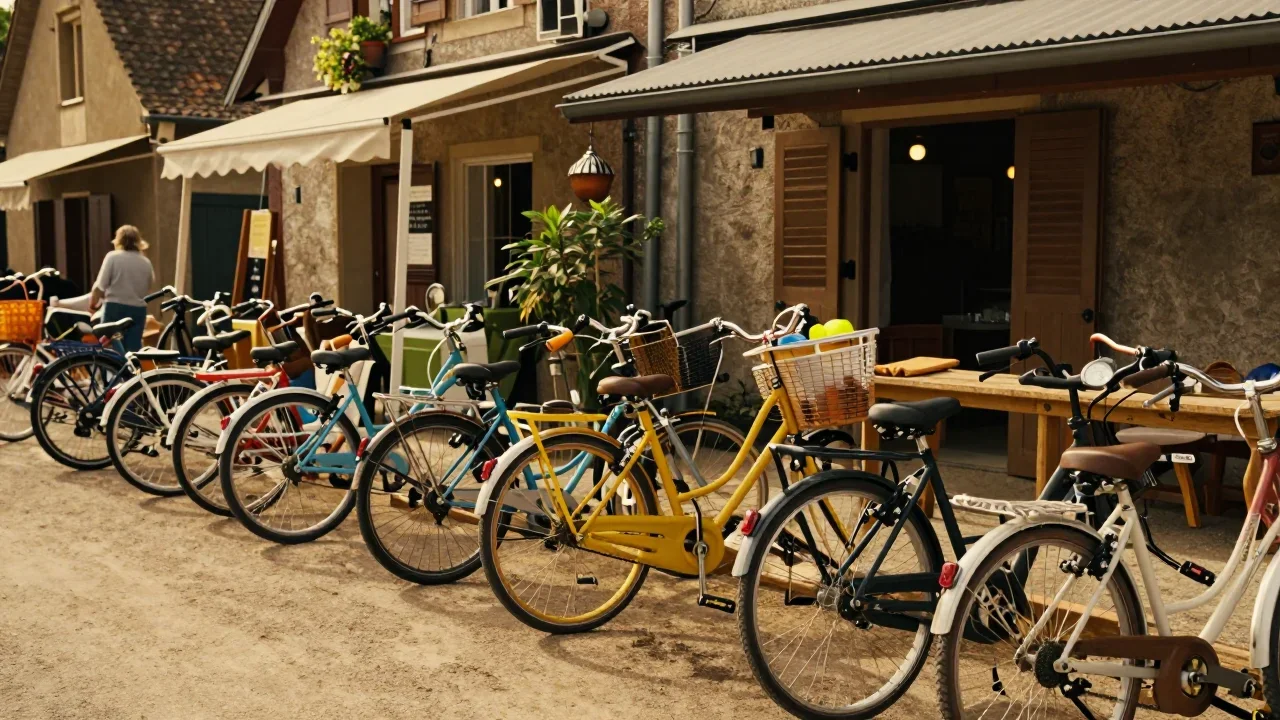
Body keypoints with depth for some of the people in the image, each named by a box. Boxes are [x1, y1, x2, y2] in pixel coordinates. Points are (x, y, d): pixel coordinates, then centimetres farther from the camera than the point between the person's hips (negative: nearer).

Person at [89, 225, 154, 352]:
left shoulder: (113, 257, -3)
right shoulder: (146, 262, 8)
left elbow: (100, 286, -7)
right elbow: (148, 288, 10)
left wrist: (93, 303, 7)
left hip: (115, 308, -3)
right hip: (138, 310, 3)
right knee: (134, 348, 4)